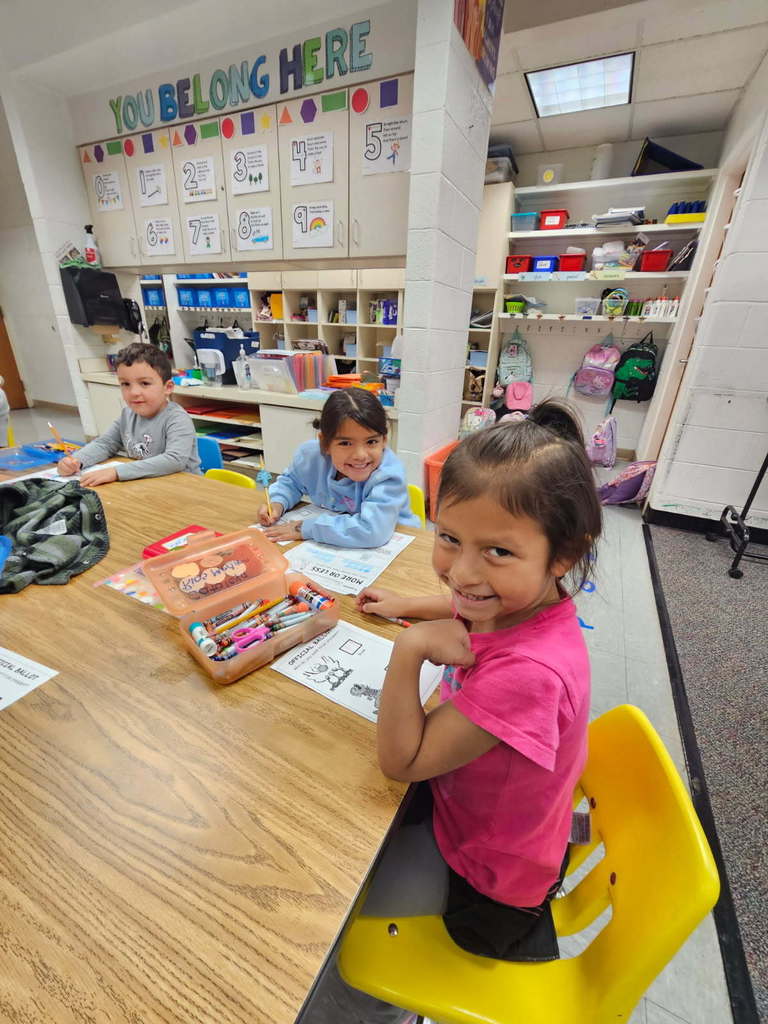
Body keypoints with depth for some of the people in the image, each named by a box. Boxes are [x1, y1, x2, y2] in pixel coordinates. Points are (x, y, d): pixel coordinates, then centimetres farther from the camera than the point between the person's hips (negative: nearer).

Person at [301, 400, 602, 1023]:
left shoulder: (529, 672, -43)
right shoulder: (525, 600, -20)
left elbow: (401, 761, -30)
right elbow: (472, 610, 9)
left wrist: (409, 649, -40)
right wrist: (408, 607, -2)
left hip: (481, 874, -6)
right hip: (471, 805, 6)